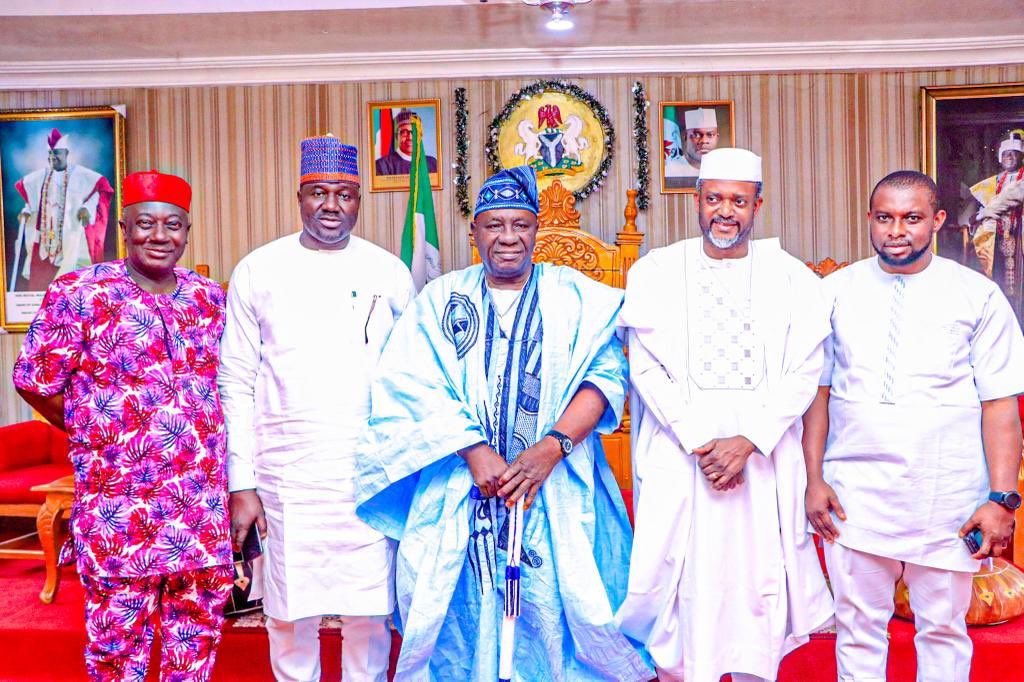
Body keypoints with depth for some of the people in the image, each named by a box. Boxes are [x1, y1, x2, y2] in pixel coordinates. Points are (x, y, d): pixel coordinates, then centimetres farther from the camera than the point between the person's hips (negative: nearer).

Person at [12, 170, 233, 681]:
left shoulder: (209, 297, 8)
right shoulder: (78, 294, -6)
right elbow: (35, 381, -2)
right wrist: (91, 436, 3)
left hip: (203, 499, 4)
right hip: (118, 500, -4)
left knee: (199, 625, 13)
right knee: (118, 637, 4)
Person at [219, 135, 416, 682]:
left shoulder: (390, 273, 5)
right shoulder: (258, 272, 3)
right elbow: (236, 384, 3)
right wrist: (240, 485, -3)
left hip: (371, 474, 1)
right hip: (285, 478, 0)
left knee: (370, 614, 7)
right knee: (290, 616, 7)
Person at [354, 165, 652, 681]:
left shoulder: (577, 297, 7)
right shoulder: (441, 299, 8)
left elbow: (606, 374, -4)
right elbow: (409, 384, -3)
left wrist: (552, 447, -18)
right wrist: (473, 451, -16)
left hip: (557, 494, 0)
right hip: (460, 494, 1)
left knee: (564, 609, -4)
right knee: (462, 618, 1)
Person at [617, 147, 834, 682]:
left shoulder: (792, 277, 6)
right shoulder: (655, 271, 5)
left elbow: (804, 372, -1)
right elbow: (646, 368, -1)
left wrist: (748, 441, -13)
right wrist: (698, 442, -12)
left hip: (763, 456, 1)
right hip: (678, 454, 0)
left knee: (757, 581, 5)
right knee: (679, 587, 2)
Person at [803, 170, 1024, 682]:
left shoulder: (978, 295, 0)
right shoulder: (836, 290, 5)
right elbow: (818, 391, 6)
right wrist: (814, 479, 0)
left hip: (945, 500, -1)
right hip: (854, 495, 1)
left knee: (944, 629, 9)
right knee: (857, 627, 8)